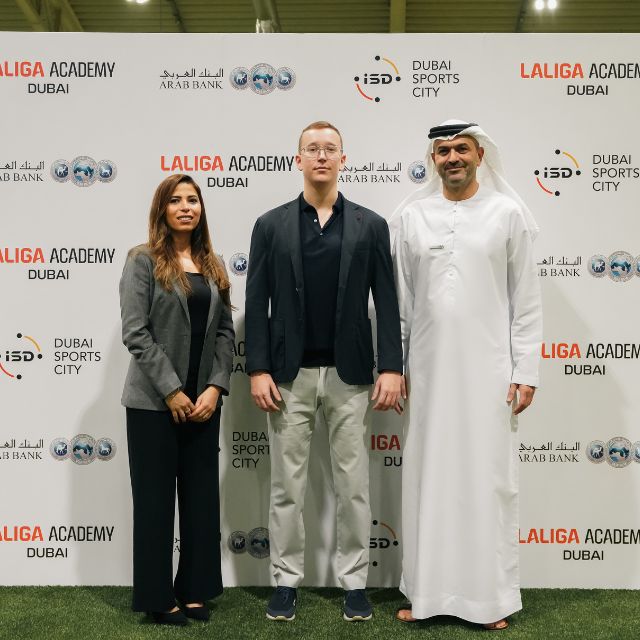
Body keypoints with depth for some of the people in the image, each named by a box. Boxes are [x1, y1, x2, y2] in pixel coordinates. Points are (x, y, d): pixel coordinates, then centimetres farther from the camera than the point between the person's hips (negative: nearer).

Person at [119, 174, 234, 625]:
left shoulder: (213, 265, 11)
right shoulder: (143, 260, -3)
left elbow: (225, 331, 7)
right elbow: (135, 332, -11)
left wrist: (216, 387, -6)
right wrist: (171, 391, -14)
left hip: (204, 401, 5)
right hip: (155, 402, -4)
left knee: (202, 497, 9)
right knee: (156, 499, 4)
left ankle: (195, 590, 23)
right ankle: (158, 596, 17)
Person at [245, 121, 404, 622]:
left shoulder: (370, 225, 4)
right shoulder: (271, 224, 4)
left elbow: (387, 302, 1)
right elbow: (257, 304, 1)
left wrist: (392, 368, -6)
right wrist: (258, 370, -7)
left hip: (350, 374, 0)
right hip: (289, 375, 0)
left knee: (353, 483, 7)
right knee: (287, 484, 7)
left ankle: (354, 582, 20)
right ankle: (287, 581, 21)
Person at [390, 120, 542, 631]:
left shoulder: (509, 213, 1)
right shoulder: (410, 217, 5)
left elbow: (526, 300, 0)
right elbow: (398, 300, 7)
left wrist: (526, 371, -4)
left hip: (489, 369, -1)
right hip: (428, 369, 2)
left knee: (489, 478, 4)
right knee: (429, 478, 6)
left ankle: (491, 595, 16)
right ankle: (429, 591, 18)